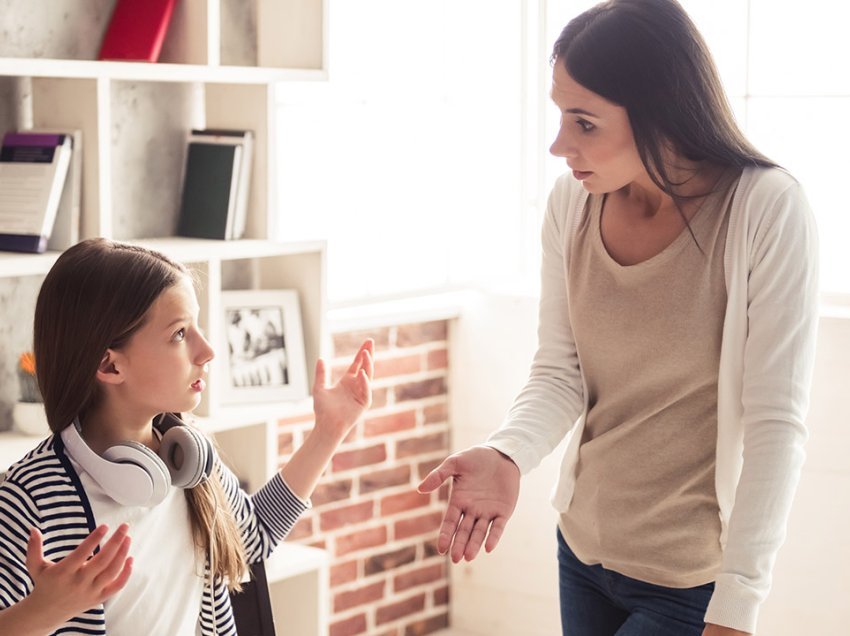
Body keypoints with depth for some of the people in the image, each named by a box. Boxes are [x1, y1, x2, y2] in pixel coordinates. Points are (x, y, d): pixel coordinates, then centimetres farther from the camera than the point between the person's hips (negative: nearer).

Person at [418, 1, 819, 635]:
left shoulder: (767, 212, -20)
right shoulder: (573, 202, -5)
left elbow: (776, 424, -19)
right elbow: (559, 374, -1)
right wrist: (505, 455, -23)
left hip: (690, 582, -5)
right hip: (583, 551, 5)